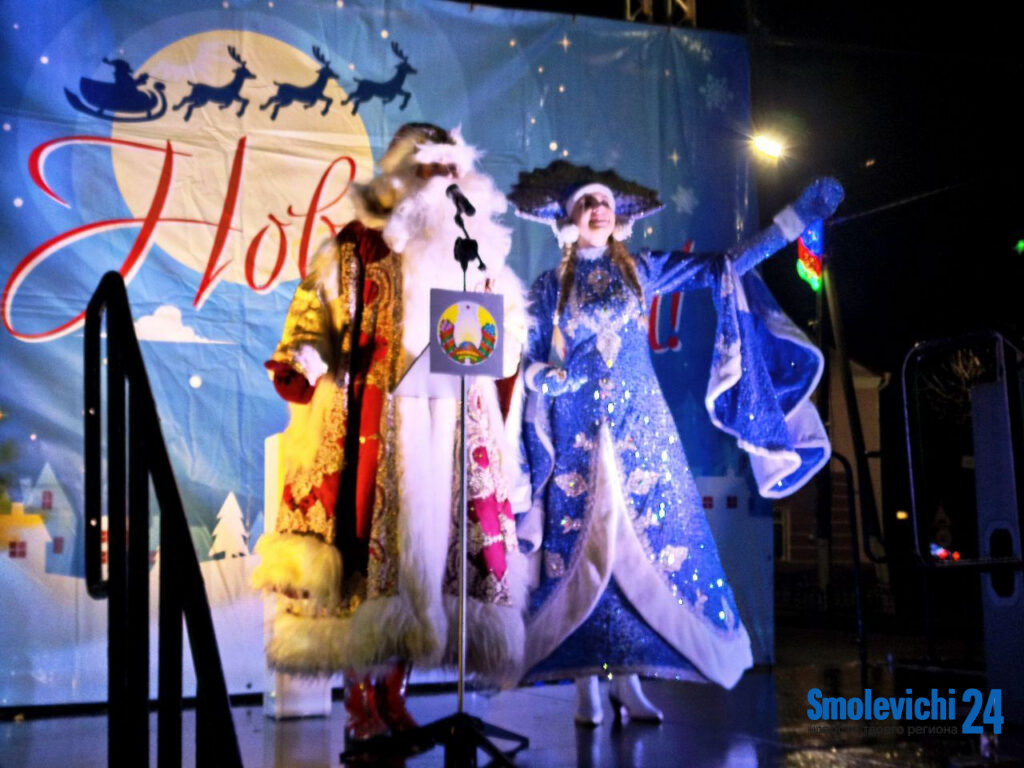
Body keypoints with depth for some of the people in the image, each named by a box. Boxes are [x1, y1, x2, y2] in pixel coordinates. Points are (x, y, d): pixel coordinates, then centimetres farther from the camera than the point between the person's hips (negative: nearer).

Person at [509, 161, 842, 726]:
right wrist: (551, 380, -14)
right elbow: (530, 364, 9)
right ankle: (586, 685, -1)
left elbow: (726, 265, 7)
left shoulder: (641, 270, 9)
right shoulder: (548, 288, 8)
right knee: (581, 548, -6)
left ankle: (627, 680, 2)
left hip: (639, 426, 2)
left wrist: (795, 219, 3)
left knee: (641, 547, -4)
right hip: (576, 433, -1)